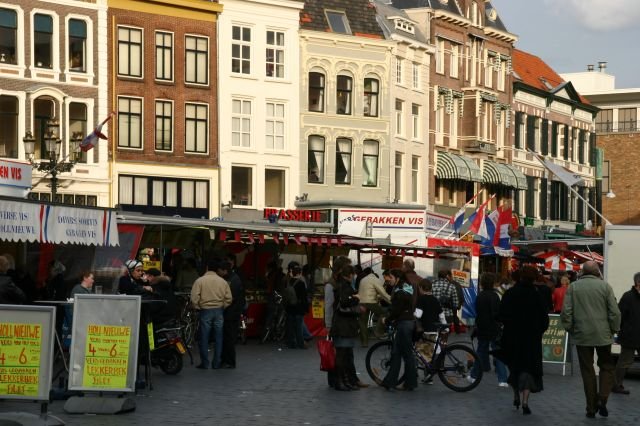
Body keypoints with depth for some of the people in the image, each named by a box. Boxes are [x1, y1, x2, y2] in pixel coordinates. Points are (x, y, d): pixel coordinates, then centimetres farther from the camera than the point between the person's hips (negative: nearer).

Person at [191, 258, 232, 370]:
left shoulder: (200, 281, -6)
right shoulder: (223, 281, 1)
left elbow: (194, 298, -11)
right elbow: (228, 299, 0)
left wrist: (198, 307, 5)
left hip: (205, 311, -2)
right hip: (219, 311, 2)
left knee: (204, 338, 5)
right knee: (218, 338, 8)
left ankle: (204, 363, 7)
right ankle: (217, 363, 11)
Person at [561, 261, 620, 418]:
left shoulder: (573, 287, -1)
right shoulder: (605, 286, -3)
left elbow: (566, 312, -4)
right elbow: (615, 312, -5)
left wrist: (570, 329, 9)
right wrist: (614, 329, 8)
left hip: (581, 335, 1)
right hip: (603, 335, -1)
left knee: (587, 370, 8)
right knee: (607, 367, 13)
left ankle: (591, 408, 10)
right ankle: (602, 399, -5)